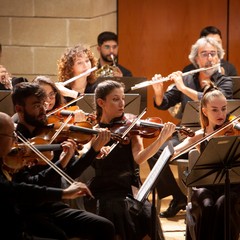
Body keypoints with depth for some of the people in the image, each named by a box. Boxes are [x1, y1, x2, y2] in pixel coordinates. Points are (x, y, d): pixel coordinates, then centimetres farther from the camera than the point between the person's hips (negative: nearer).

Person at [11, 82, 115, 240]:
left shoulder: (49, 134, 8)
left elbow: (71, 172, 8)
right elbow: (27, 185, -21)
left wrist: (95, 149, -5)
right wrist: (61, 162, -30)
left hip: (55, 207, 6)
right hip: (28, 213, -6)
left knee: (105, 227, -11)